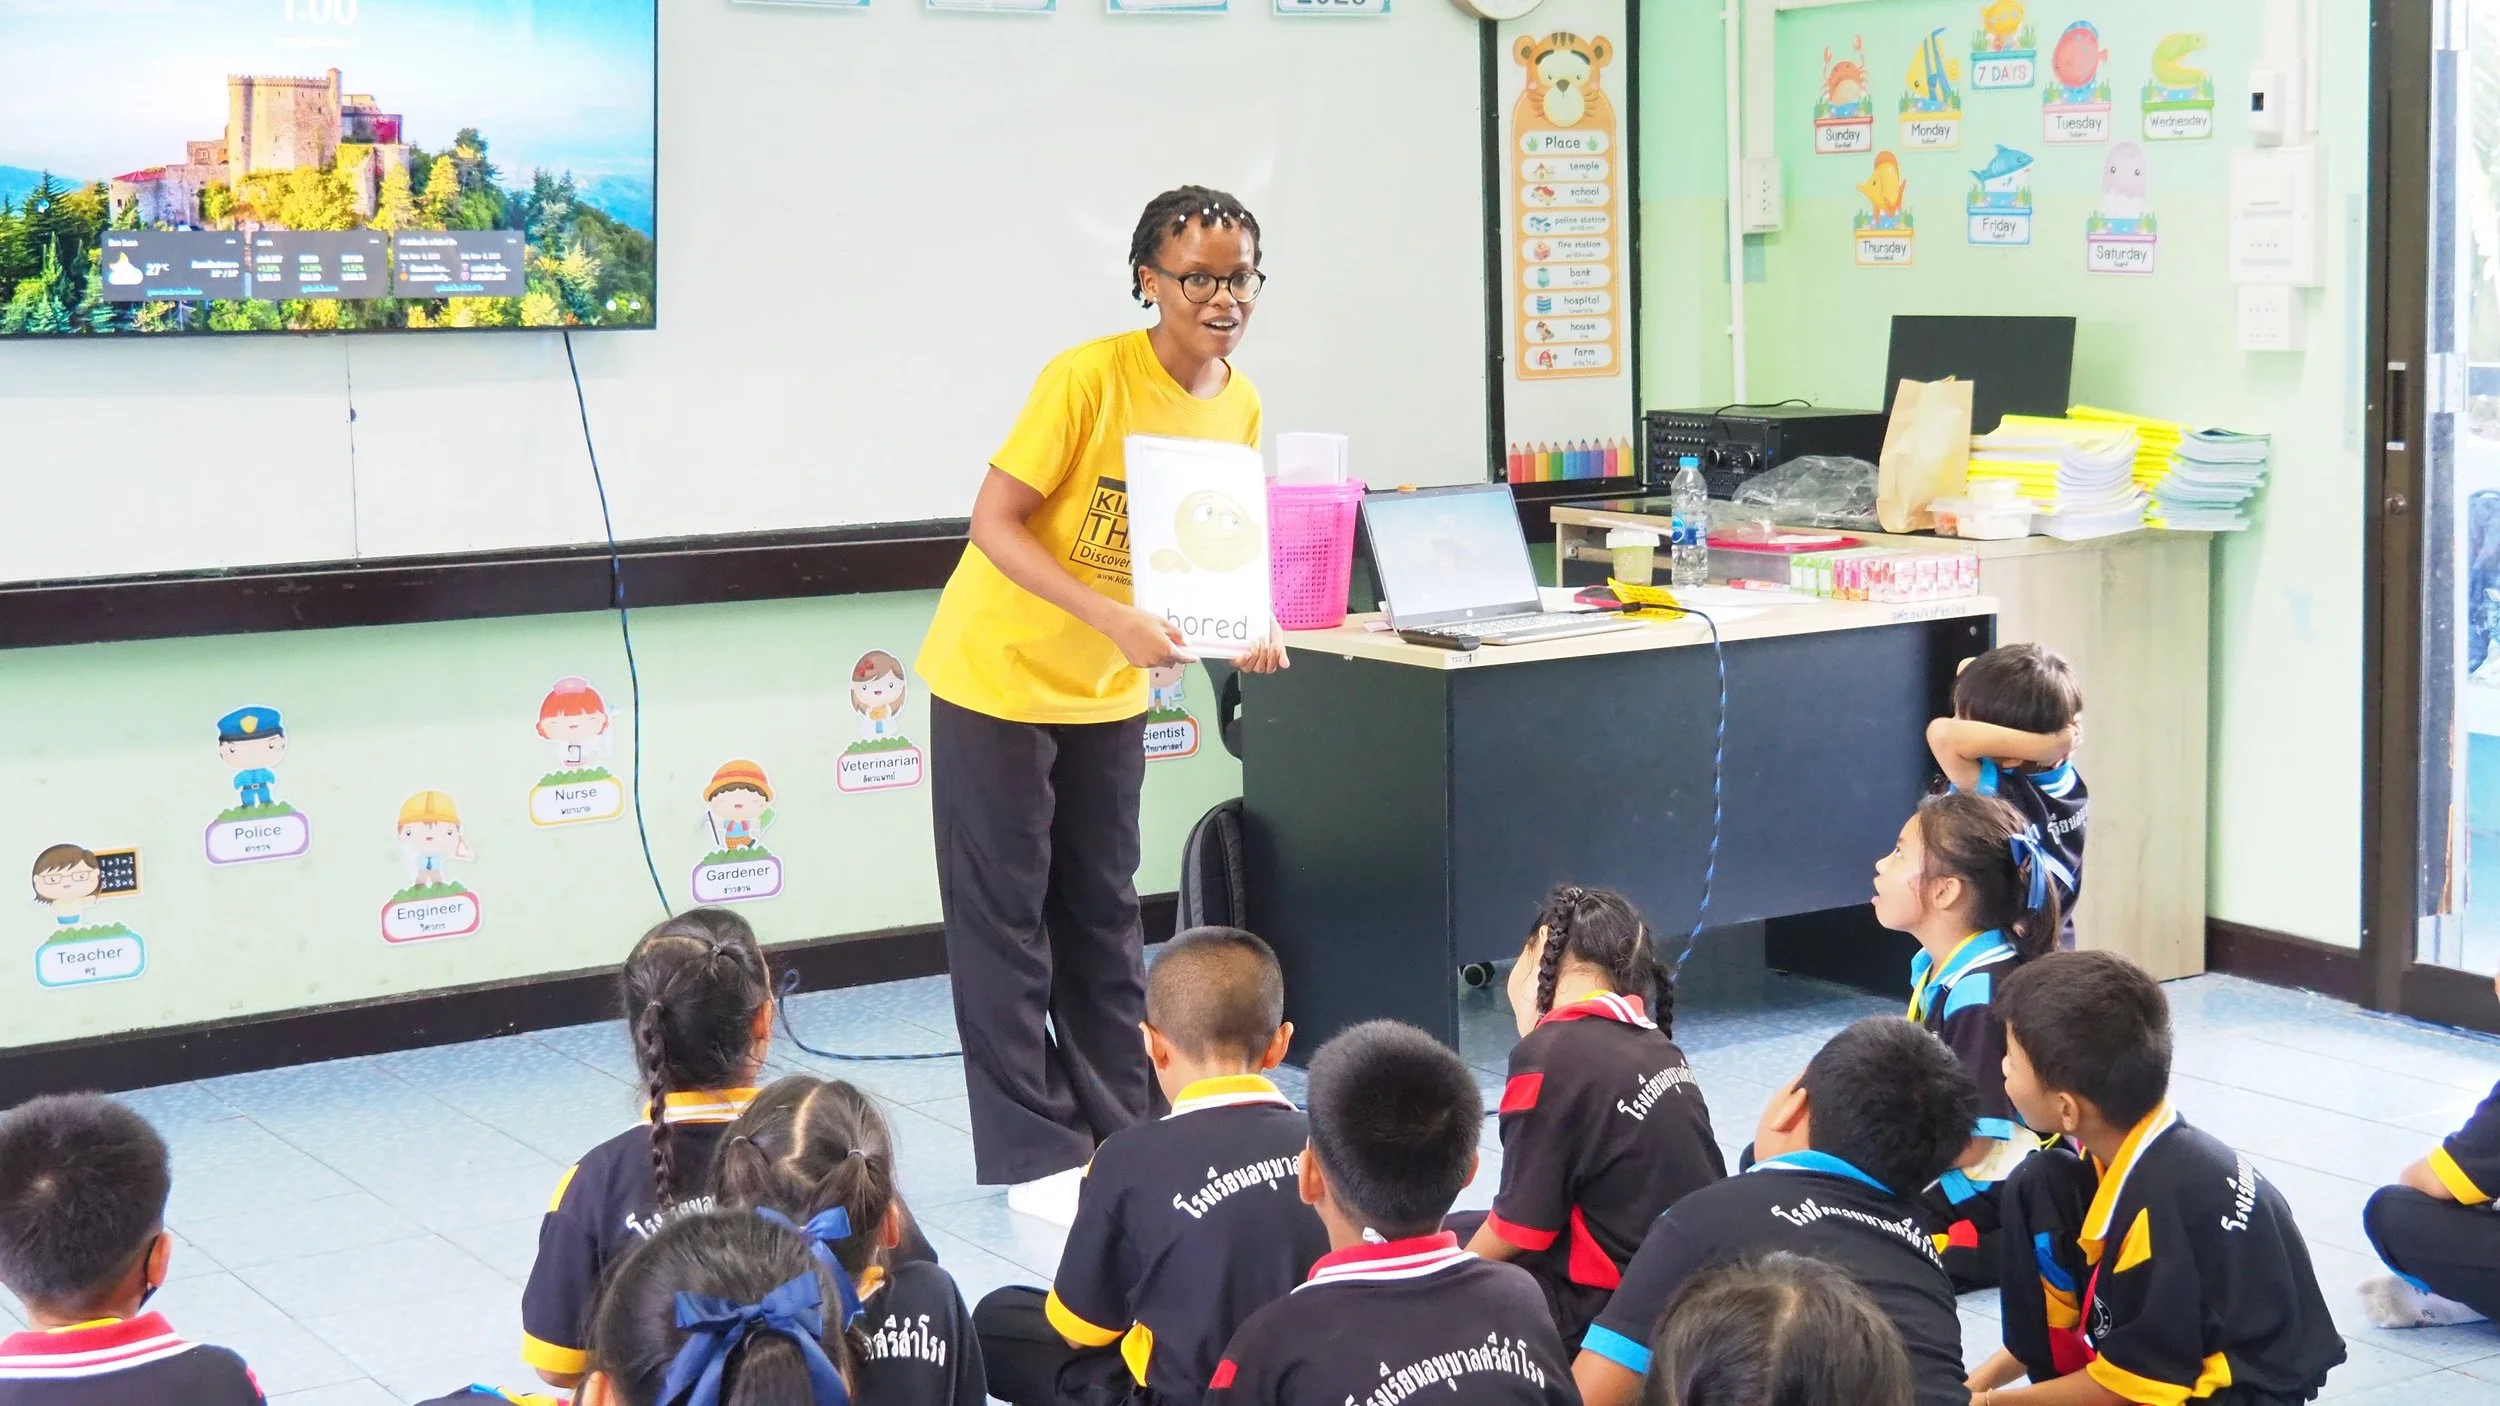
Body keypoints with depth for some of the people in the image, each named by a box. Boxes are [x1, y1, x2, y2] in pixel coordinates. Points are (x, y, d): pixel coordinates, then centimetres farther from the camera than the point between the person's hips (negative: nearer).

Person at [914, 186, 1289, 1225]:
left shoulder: (1239, 407, -2)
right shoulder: (1088, 378, -22)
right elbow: (993, 523, -22)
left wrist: (1246, 625, -11)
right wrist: (1114, 621, -32)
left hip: (1109, 691, 6)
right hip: (999, 673, -6)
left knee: (1104, 913, 13)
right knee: (1005, 915, 1)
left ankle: (1125, 1129, 23)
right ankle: (1036, 1157, 8)